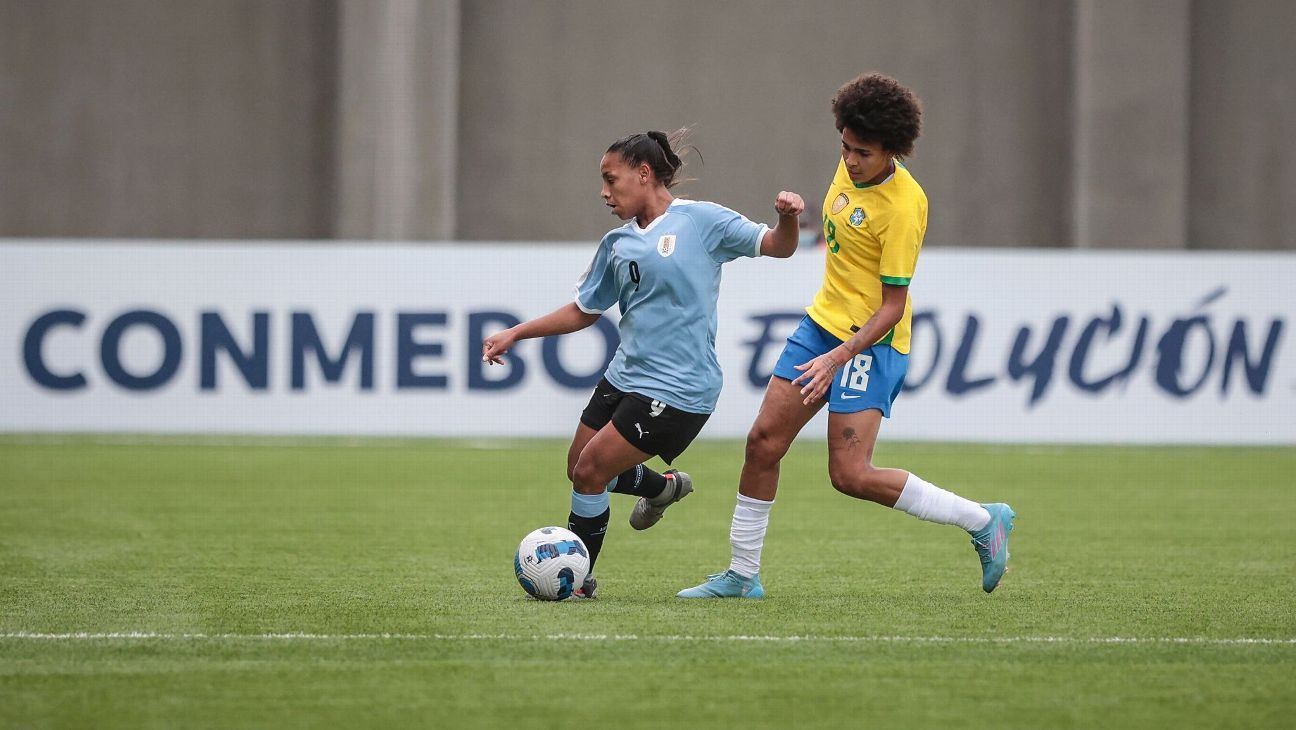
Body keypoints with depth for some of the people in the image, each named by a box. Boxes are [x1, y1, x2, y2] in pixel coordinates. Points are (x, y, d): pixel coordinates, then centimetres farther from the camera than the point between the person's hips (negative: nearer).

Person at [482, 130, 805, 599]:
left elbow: (777, 247, -5)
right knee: (580, 469, 13)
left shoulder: (700, 221, -7)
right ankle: (663, 487, 40)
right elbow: (584, 312, 20)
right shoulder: (617, 244, 11)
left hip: (678, 389, -7)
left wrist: (787, 219, -27)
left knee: (591, 471, -9)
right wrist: (514, 335, 14)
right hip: (625, 377, 8)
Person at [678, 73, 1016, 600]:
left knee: (850, 475, -14)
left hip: (869, 342, -8)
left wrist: (837, 359, -29)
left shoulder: (902, 208, -23)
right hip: (823, 321, 8)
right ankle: (742, 576, 15)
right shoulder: (852, 168, 0)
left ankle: (983, 521, -1)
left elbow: (892, 307, -22)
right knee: (763, 442, 4)